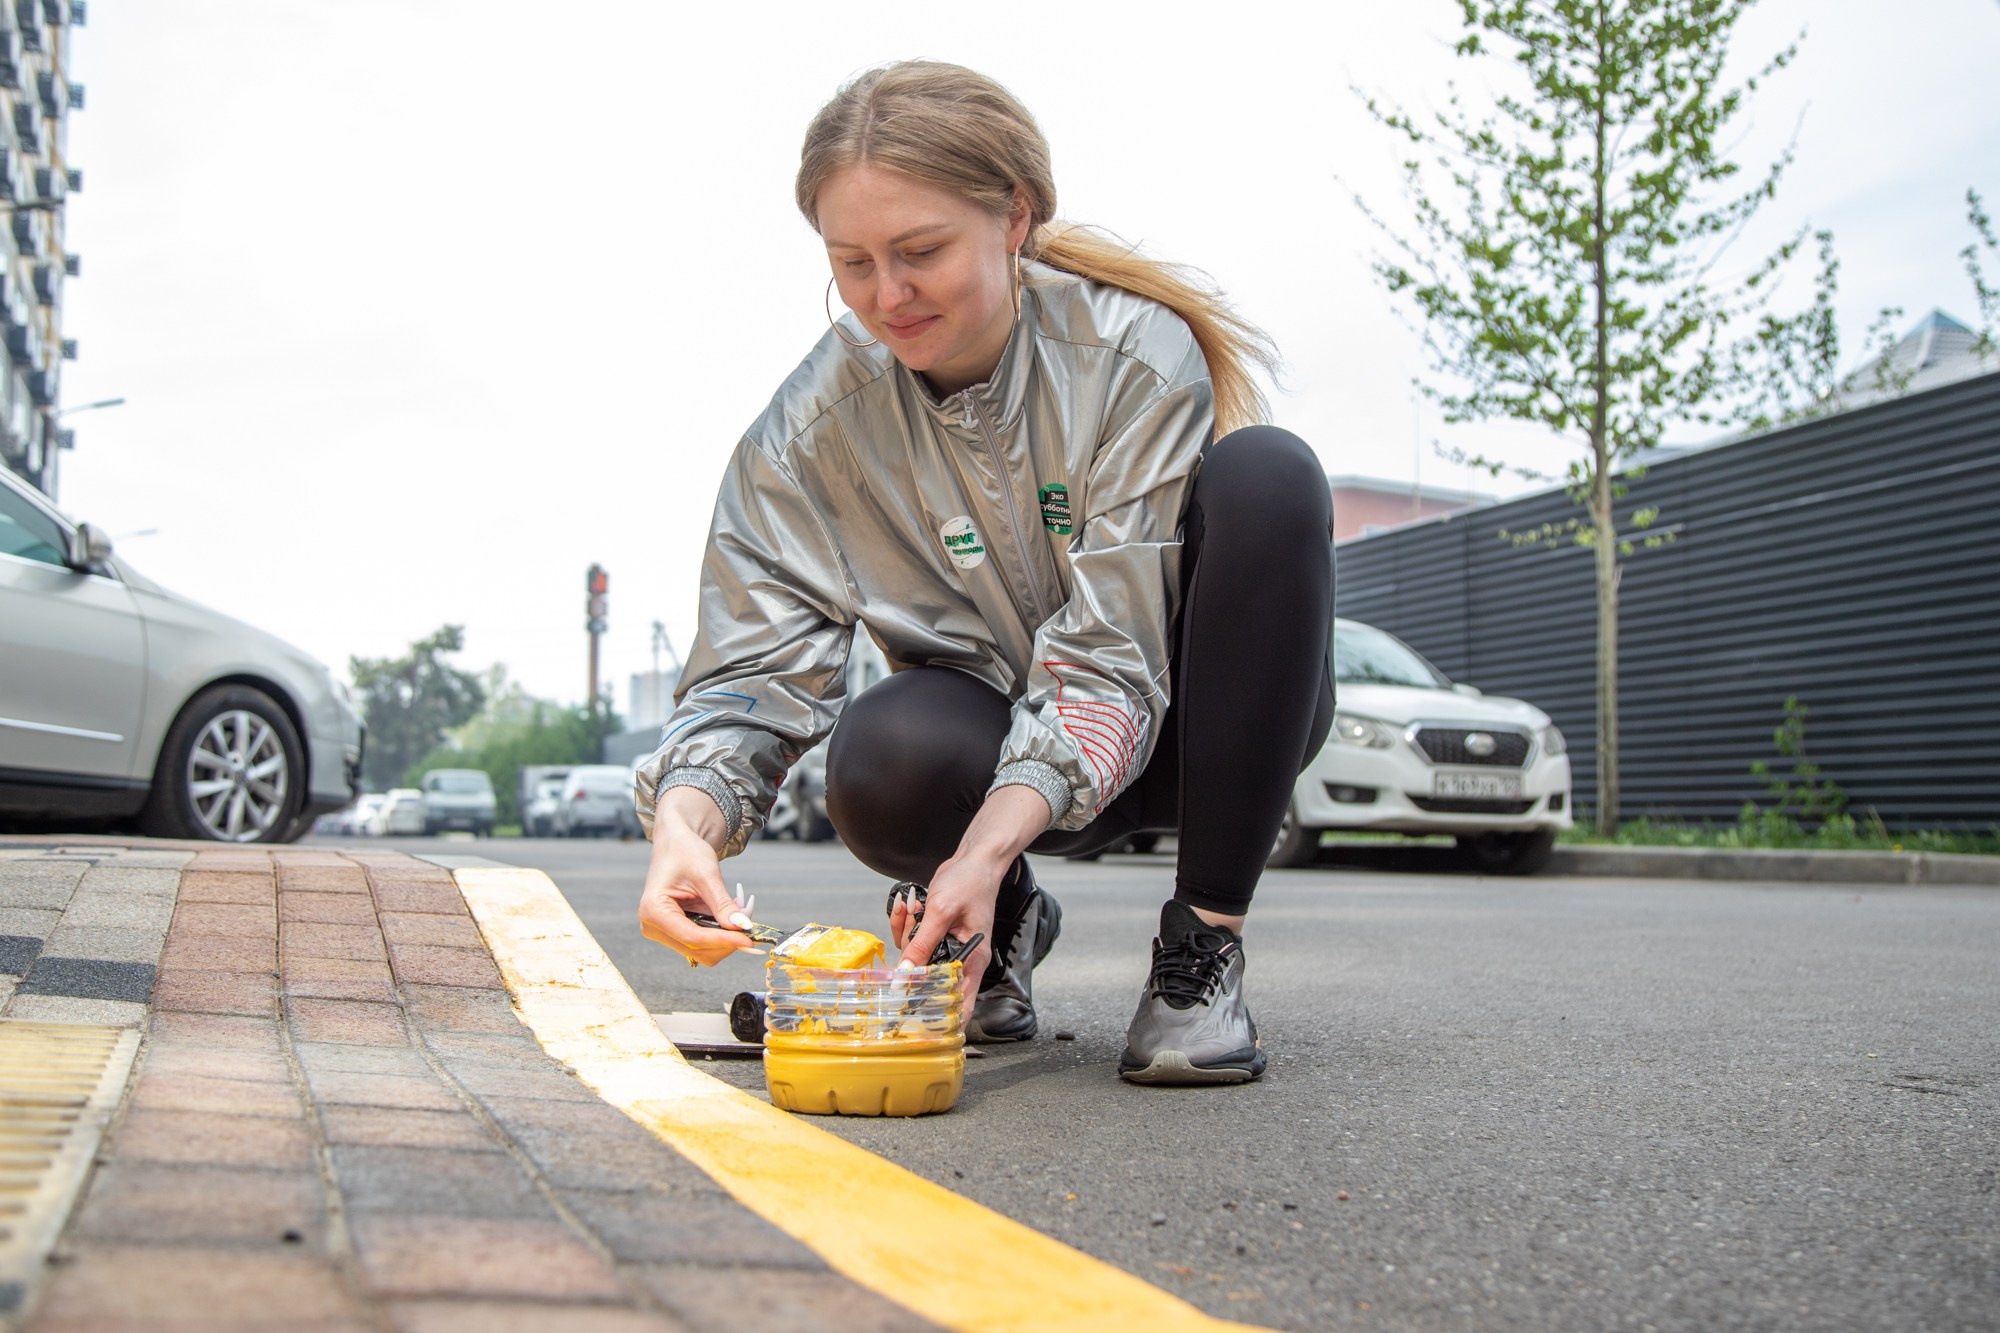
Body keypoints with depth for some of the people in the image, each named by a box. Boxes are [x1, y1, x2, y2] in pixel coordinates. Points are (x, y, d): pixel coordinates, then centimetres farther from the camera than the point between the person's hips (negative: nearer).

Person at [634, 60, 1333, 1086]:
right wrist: (685, 823, -36)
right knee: (884, 762, -37)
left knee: (1266, 477, -31)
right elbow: (754, 667, -15)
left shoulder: (1136, 354, -20)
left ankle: (1204, 944, -23)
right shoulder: (813, 426, -12)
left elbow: (1112, 660, -25)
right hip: (996, 729, 1)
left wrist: (990, 847, -39)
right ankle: (1003, 931, 2)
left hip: (1187, 719, 0)